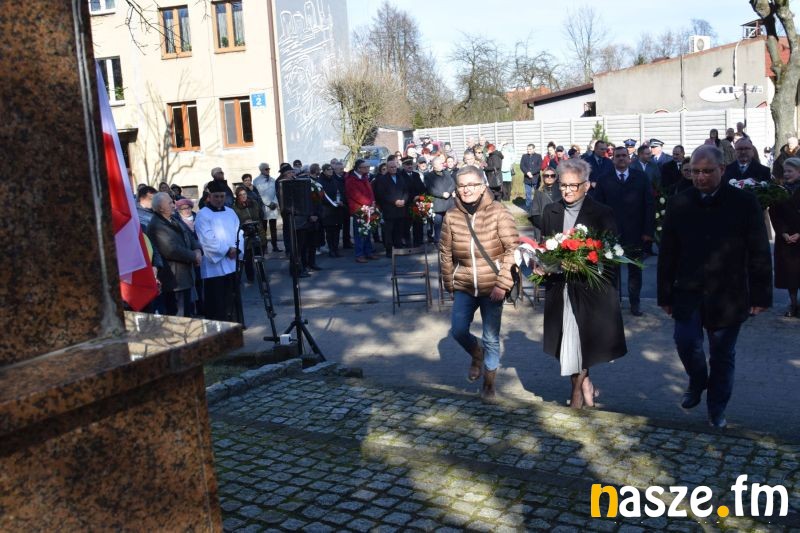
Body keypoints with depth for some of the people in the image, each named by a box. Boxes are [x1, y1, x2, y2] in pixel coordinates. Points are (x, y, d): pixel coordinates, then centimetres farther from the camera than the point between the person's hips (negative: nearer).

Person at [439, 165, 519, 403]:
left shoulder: (498, 212, -11)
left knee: (491, 338, 5)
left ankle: (489, 384, 27)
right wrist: (449, 284, 8)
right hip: (464, 286, 2)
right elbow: (445, 253, 7)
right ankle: (477, 354, 28)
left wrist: (502, 284, -15)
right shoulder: (451, 216, -2)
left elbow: (513, 249, -11)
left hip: (492, 286, -2)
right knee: (458, 331, -8)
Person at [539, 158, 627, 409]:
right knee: (567, 342, 7)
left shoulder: (602, 214, -3)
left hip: (591, 287, -3)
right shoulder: (551, 212, 8)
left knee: (583, 339, 1)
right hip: (559, 287, 4)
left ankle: (577, 390, 20)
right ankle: (585, 385, 28)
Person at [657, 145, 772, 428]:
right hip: (688, 292, 1)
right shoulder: (678, 203, 1)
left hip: (727, 295, -1)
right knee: (686, 342, -9)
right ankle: (697, 383, 24)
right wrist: (666, 294, 2)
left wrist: (760, 295, -5)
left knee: (722, 355, 9)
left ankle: (717, 409, 29)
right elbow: (667, 253, 3)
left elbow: (759, 253, -3)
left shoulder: (745, 202, -5)